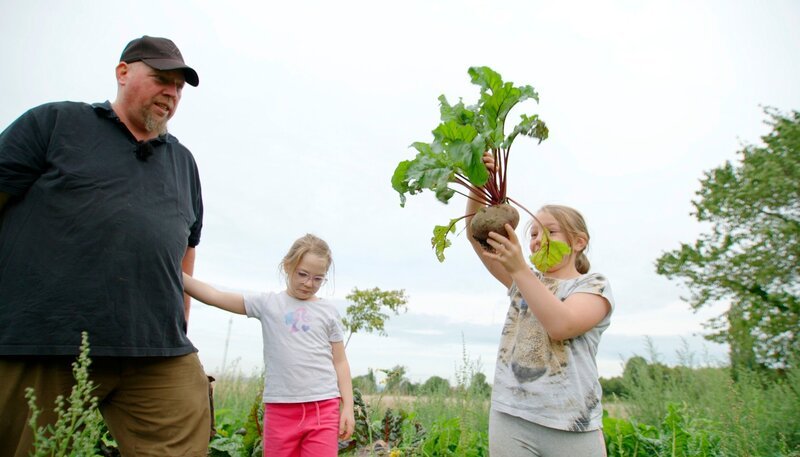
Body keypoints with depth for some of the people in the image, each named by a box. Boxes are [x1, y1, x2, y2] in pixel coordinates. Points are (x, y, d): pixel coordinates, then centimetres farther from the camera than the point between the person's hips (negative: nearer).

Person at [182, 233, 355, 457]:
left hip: (323, 408, 0)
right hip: (280, 409, 1)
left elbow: (340, 362, 7)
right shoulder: (267, 303, 4)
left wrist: (348, 406, 2)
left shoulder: (328, 311, 5)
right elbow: (215, 297, 0)